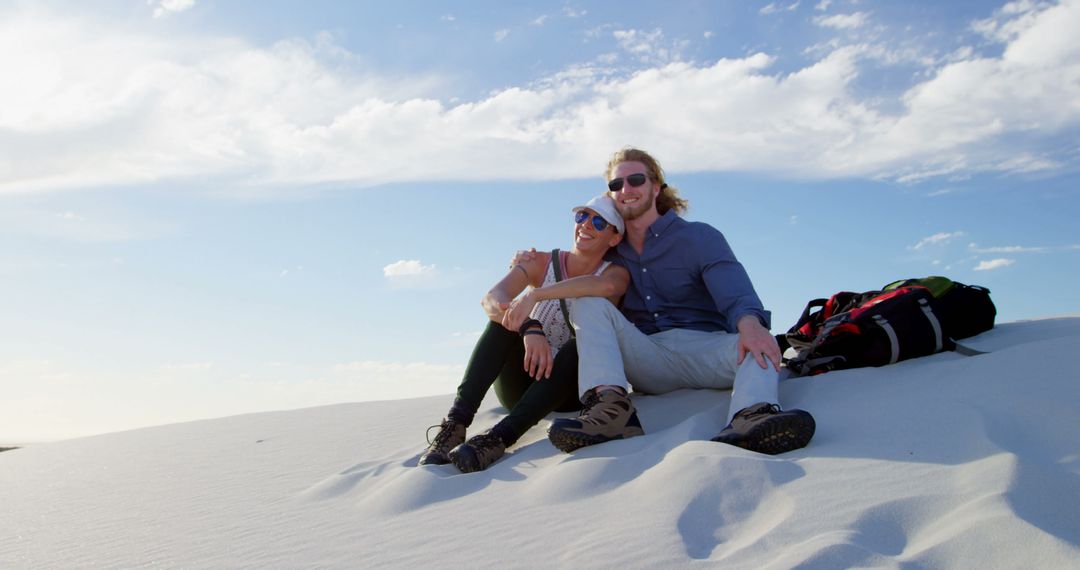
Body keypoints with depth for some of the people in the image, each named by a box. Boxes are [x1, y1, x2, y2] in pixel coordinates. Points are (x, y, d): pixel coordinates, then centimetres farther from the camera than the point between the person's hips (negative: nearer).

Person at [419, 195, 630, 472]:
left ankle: (499, 437, -43)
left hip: (569, 388, -1)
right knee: (505, 316, -24)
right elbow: (491, 298, -22)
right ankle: (456, 423, -37)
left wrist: (535, 295, -39)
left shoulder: (615, 272, -5)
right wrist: (529, 327, -41)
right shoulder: (541, 263, -2)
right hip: (520, 384, 1)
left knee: (580, 347, -32)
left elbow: (605, 286, -34)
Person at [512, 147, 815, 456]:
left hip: (705, 351, -2)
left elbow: (735, 293, -12)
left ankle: (751, 417, -64)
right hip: (648, 359, 2)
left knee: (758, 345, -31)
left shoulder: (700, 237, 5)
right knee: (589, 303, -17)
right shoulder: (610, 251, 17)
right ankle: (611, 406, -41)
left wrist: (749, 322, -37)